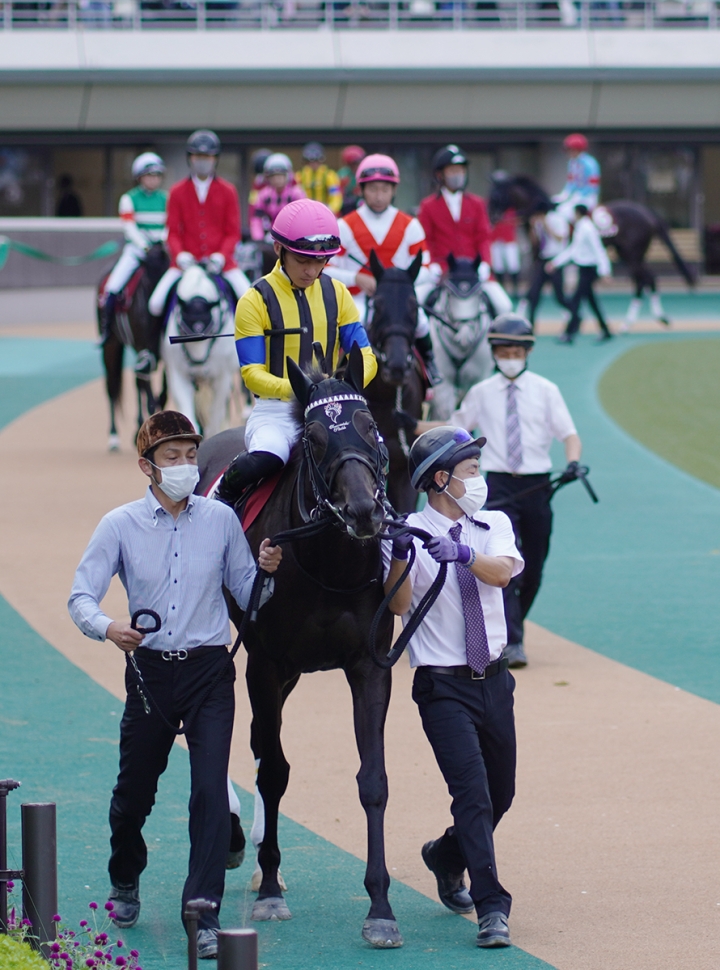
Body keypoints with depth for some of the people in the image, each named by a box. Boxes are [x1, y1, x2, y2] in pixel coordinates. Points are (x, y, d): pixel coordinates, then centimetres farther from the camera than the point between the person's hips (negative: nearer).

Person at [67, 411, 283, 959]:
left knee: (210, 790, -12)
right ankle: (125, 882, 42)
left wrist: (265, 571, -14)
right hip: (151, 669, 1)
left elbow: (246, 595, 8)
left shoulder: (221, 520, 2)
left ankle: (204, 915, -11)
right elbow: (81, 598, -5)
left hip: (209, 672, 0)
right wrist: (107, 627, -25)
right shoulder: (121, 526, -2)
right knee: (134, 790, 13)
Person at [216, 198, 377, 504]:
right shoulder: (256, 301, -4)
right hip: (275, 410, -4)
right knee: (264, 459, -34)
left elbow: (365, 356, 4)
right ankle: (222, 497, -2)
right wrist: (293, 389, -30)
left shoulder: (336, 294, 9)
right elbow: (252, 374, -10)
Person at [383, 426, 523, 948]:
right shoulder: (408, 534, -6)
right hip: (443, 686, -5)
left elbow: (503, 570, -16)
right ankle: (492, 908, -16)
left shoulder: (493, 525, 5)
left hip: (494, 680, 5)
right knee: (472, 792, -16)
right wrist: (400, 557, -36)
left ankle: (446, 856, 43)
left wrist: (462, 554, -35)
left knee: (501, 792, 16)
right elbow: (398, 605, -18)